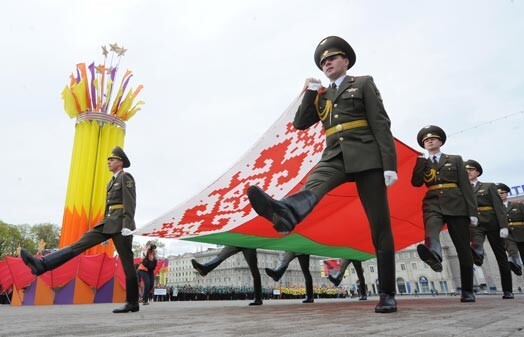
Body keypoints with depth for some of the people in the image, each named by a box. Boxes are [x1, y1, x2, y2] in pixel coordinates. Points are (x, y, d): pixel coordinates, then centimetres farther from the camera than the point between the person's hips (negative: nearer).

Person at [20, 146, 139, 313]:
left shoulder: (126, 177, -5)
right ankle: (42, 264, -13)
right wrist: (105, 226, 23)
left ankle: (132, 302, 2)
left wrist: (127, 225, -24)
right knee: (80, 243, -5)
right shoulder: (113, 181, 23)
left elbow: (130, 202, -16)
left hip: (120, 223, -9)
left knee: (126, 262, -5)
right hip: (109, 222, 9)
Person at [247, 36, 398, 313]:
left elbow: (381, 124, 0)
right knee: (313, 185, -33)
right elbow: (300, 123, 13)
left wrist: (389, 164, -10)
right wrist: (311, 91, 6)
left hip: (366, 157, -2)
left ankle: (387, 294, 3)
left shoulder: (363, 83, 11)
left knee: (380, 225, -4)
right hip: (335, 157, 3)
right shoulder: (321, 96, 23)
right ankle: (285, 214, -65)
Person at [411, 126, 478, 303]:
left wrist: (472, 211, -3)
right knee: (431, 229, -35)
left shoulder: (455, 160, 13)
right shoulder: (422, 163, 17)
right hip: (433, 205, 0)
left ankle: (467, 291, 9)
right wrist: (421, 159, -1)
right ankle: (434, 255, -65)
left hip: (456, 206, 0)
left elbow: (466, 186, 6)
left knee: (463, 250, 0)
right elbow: (416, 183, 0)